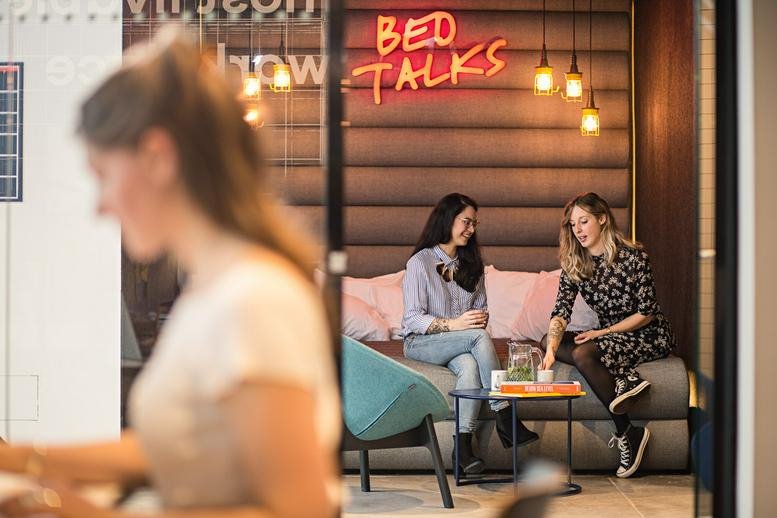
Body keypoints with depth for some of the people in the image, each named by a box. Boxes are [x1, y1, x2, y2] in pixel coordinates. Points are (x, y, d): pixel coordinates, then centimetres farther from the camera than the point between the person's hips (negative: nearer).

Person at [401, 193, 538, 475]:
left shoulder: (472, 264, 13)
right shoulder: (419, 262, -6)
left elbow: (481, 307, 17)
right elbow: (413, 318, -12)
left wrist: (481, 318, -9)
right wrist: (454, 324, -26)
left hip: (461, 344, 4)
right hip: (421, 343, -4)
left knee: (470, 365, -33)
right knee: (479, 337, -32)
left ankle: (464, 444, -37)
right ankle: (504, 417, -29)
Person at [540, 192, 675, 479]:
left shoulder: (633, 256, -16)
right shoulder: (574, 263, 0)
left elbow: (646, 314, -13)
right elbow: (561, 311, -12)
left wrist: (602, 333, -18)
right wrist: (551, 350, -30)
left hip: (649, 335, -7)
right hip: (609, 335, 7)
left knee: (583, 354, -30)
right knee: (548, 341, -12)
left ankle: (628, 433, -22)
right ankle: (625, 378, -23)